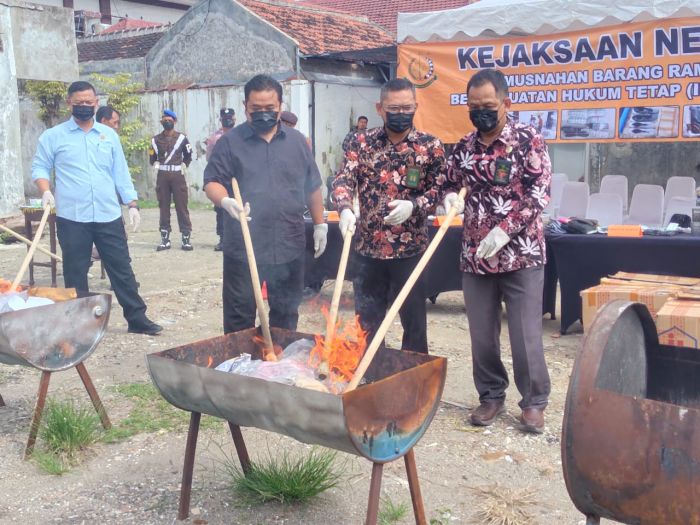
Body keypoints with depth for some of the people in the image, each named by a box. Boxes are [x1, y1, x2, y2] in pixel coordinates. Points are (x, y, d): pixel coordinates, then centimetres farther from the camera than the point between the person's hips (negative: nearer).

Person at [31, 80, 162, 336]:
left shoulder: (109, 134, 11)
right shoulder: (53, 136, 3)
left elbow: (120, 172, 12)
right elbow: (39, 167, 5)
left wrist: (132, 204, 6)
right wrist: (46, 190, -14)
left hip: (108, 216, 2)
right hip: (72, 218, -2)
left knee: (122, 268, 5)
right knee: (75, 273, 6)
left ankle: (137, 318, 13)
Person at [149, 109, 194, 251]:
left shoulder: (182, 138, 4)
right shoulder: (156, 140, 10)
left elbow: (188, 155, 13)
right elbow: (152, 157, 19)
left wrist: (184, 165, 3)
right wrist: (155, 164, 3)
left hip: (177, 175, -2)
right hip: (162, 176, 2)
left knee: (182, 207, -3)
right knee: (163, 207, 5)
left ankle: (186, 238, 0)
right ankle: (165, 239, 10)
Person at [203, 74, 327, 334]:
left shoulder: (297, 141, 10)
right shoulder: (230, 142, -1)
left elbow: (312, 187, 16)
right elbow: (212, 182, -5)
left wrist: (320, 225, 15)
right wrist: (226, 201, -26)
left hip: (290, 248, 3)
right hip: (243, 249, -3)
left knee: (286, 315, 13)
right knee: (240, 318, 3)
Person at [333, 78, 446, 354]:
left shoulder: (430, 146, -1)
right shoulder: (361, 142, 3)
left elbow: (439, 190, -2)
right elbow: (344, 179, -5)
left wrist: (413, 205, -21)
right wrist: (345, 209, -25)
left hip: (410, 249, -2)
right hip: (368, 248, 2)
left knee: (414, 323, 9)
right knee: (366, 324, 13)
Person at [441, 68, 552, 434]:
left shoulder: (528, 140, -6)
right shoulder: (464, 147, 8)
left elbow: (539, 193, -11)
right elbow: (450, 184, 19)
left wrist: (505, 230, -21)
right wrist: (451, 198, -6)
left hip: (521, 254, -4)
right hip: (475, 255, 4)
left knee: (525, 333, 1)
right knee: (481, 333, 10)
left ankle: (534, 401, 17)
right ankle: (491, 396, 26)